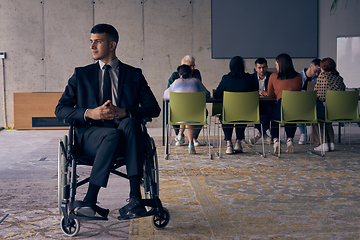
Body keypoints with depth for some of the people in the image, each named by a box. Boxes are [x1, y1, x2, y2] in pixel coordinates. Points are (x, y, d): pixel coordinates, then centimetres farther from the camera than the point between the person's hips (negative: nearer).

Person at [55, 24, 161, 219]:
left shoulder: (134, 75, 16)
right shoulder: (81, 74, 18)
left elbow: (154, 108, 6)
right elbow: (60, 109, 10)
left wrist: (124, 112, -13)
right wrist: (89, 113, -10)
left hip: (125, 131, 1)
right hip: (90, 134, -1)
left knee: (130, 123, -35)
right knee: (114, 135, -36)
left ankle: (135, 198, -38)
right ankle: (90, 200, -31)